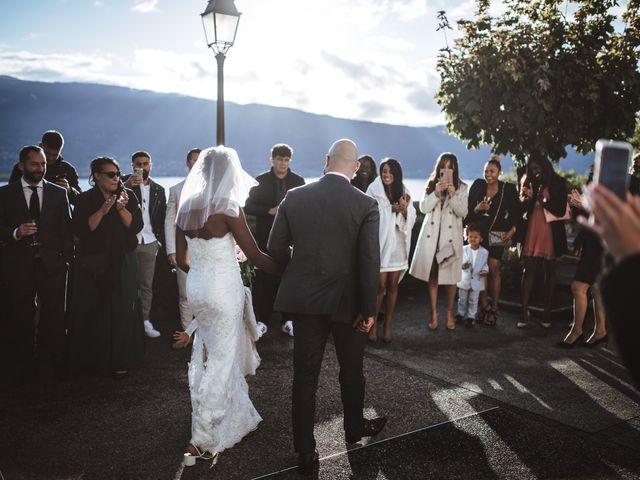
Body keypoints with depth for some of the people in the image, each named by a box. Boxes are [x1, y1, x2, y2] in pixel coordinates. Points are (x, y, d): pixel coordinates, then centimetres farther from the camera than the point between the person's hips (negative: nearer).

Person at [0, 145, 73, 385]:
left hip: (52, 265, 0)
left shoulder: (58, 193, 8)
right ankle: (24, 367, 20)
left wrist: (67, 259, 1)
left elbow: (66, 229, 7)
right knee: (21, 319, 7)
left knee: (55, 317, 1)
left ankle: (58, 364, 13)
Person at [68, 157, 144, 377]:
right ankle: (92, 360, 16)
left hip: (123, 264, 1)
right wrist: (102, 211, -18)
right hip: (93, 265, -1)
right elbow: (80, 230, -10)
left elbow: (136, 226, -4)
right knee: (93, 311, 1)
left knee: (121, 310, 0)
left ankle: (119, 361, 10)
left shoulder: (128, 196, 4)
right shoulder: (85, 199, 1)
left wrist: (122, 209, -19)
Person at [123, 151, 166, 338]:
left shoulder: (158, 190, 12)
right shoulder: (125, 183, 2)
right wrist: (127, 185, -30)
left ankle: (145, 320, 13)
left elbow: (162, 218, 14)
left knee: (147, 284, 6)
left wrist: (159, 241, 8)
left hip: (149, 244, 3)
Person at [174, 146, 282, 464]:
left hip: (196, 287, 7)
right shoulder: (227, 207, -16)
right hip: (223, 291, -7)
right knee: (222, 361, 4)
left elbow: (182, 260, 10)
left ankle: (234, 418, 35)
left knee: (208, 354, 18)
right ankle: (204, 438, 9)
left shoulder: (186, 206, 3)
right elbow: (256, 256, -15)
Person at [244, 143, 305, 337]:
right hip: (266, 238, -1)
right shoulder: (261, 181, 3)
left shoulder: (298, 181, 7)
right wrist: (270, 211, -13)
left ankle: (288, 321, 13)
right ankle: (261, 320, 10)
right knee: (263, 280, 1)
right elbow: (248, 206, 0)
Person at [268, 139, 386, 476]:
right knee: (351, 371, 20)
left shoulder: (294, 197, -5)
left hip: (304, 299, 1)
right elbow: (369, 262, -14)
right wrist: (368, 309, -5)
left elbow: (275, 249, -1)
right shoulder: (366, 205, -11)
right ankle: (354, 428, 42)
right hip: (348, 302, -1)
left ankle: (305, 452, 16)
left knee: (304, 377, 10)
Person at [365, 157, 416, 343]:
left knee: (393, 285, 8)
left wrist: (405, 210, -13)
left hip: (397, 244, 4)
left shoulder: (403, 192, 7)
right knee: (380, 286, -3)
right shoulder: (374, 191, -5)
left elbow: (411, 220, 5)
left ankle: (388, 324, 18)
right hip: (379, 243, -4)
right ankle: (373, 323, 11)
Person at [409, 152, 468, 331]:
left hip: (451, 235, -1)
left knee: (450, 276, -1)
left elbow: (462, 212, -5)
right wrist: (436, 193, -16)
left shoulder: (461, 188, 4)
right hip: (432, 235, 2)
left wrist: (453, 194, -19)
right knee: (432, 276, 3)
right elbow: (423, 208, -2)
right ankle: (434, 314, 12)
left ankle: (449, 313, 14)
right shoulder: (431, 185, 8)